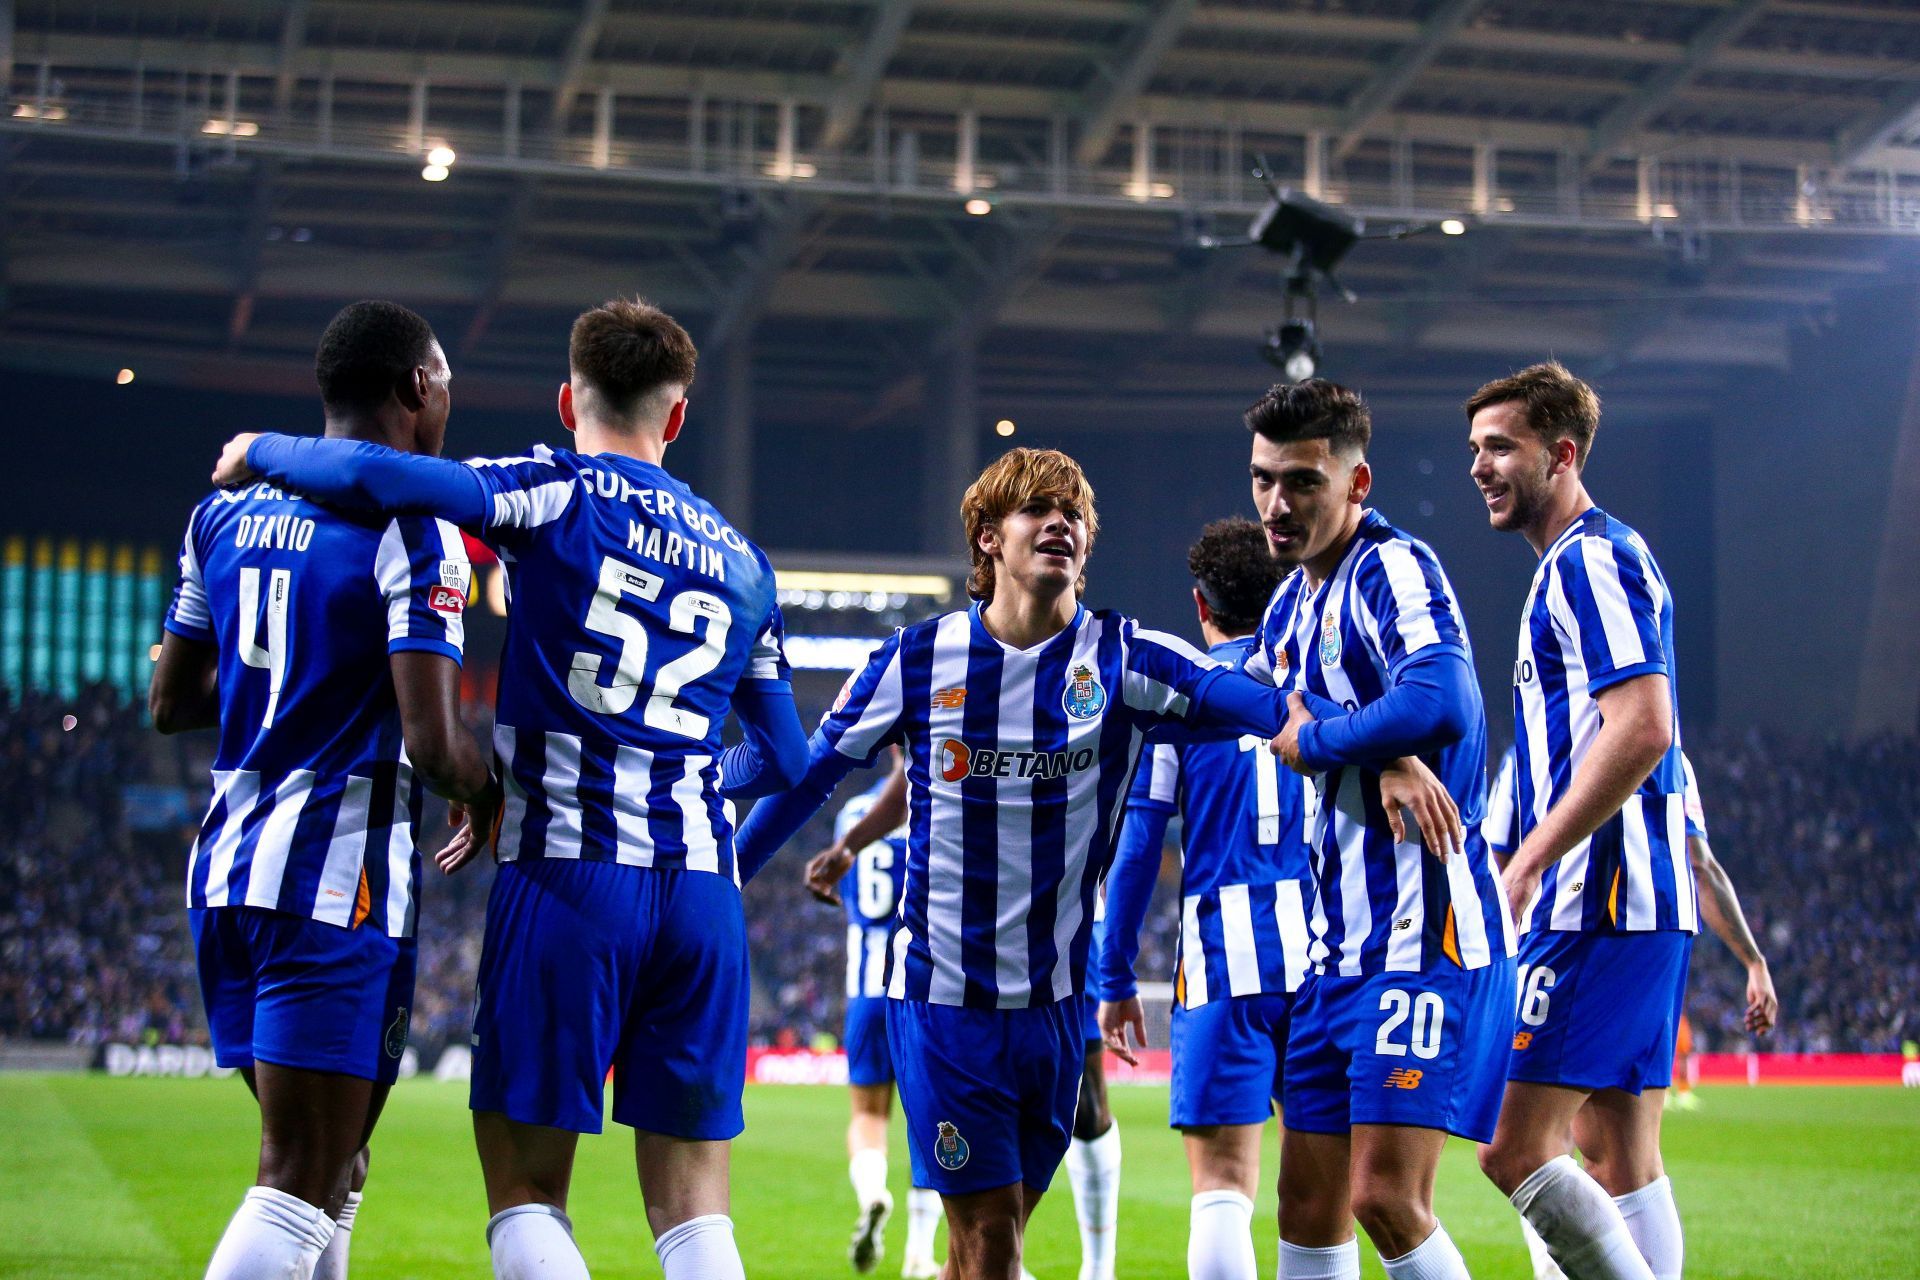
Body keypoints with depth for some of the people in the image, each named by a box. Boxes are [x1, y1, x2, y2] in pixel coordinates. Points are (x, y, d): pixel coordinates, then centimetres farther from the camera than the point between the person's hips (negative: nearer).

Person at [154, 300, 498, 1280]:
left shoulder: (225, 512, 11)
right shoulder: (413, 534, -11)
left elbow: (170, 702, 17)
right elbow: (433, 747, -17)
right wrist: (484, 793, 4)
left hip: (227, 866, 8)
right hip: (339, 876, -8)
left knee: (328, 1160, 19)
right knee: (301, 1182, -5)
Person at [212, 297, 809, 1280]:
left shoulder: (561, 493, 0)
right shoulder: (740, 559, 16)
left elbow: (385, 479, -16)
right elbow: (783, 758, 23)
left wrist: (261, 451, 3)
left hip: (567, 876, -4)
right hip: (703, 894, 5)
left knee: (524, 1190, 2)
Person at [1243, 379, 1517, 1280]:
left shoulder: (1393, 570, -13)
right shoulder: (1291, 604, 14)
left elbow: (1442, 706, -32)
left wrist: (1311, 740, -16)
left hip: (1428, 933, -9)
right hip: (1339, 941, 9)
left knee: (1386, 1198, -15)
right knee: (1308, 1206, 9)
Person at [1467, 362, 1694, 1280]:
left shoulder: (1591, 559, -11)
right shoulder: (1576, 564, 20)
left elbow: (1642, 730, -22)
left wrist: (1525, 863, -21)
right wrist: (1532, 867, 22)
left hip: (1599, 900, -10)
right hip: (1641, 906, 10)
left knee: (1515, 1147, -12)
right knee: (1618, 1155, 10)